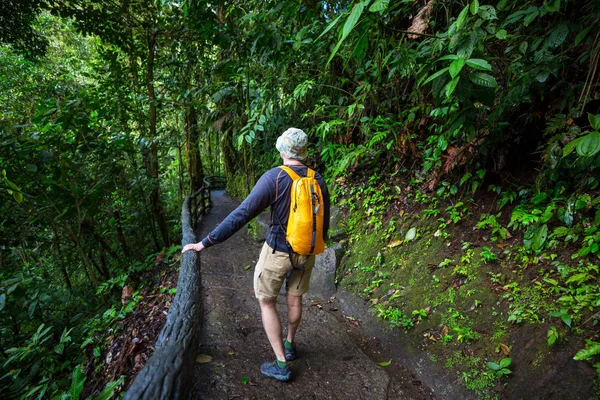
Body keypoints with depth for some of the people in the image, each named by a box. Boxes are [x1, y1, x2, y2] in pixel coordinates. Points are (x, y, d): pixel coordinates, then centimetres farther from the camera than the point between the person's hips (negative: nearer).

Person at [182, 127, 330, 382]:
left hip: (277, 253, -5)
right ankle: (289, 344, 45)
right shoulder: (318, 180, -6)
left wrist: (205, 243, -21)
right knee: (294, 298, 25)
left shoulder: (273, 178, -23)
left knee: (266, 303, 14)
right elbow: (324, 222, 4)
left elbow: (241, 215, -27)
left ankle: (281, 364, 18)